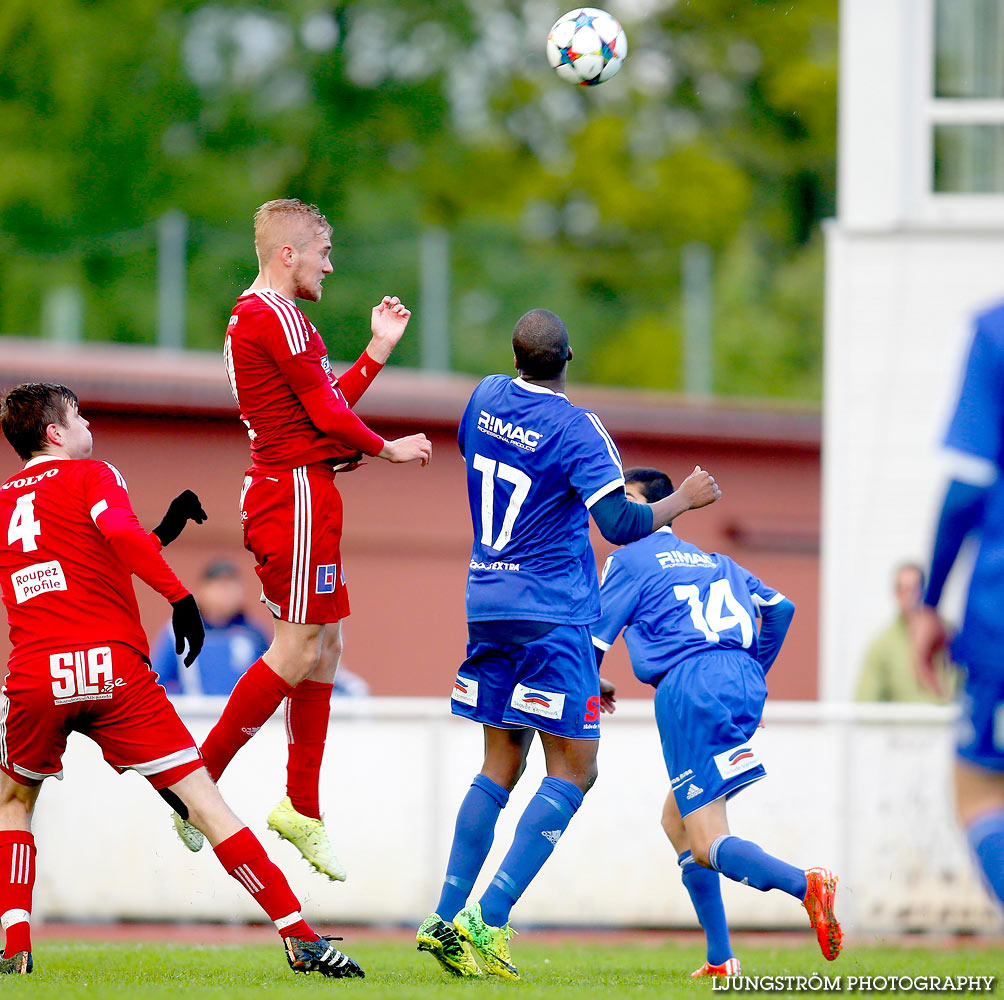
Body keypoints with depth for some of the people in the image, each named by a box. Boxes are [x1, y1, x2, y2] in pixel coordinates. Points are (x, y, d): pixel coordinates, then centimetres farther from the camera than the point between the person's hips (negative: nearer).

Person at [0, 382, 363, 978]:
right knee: (201, 799, -2)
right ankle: (301, 938, -7)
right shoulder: (90, 475, 7)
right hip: (116, 669, -3)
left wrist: (161, 533, 31)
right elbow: (119, 532, -16)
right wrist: (179, 595, -13)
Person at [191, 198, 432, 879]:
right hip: (299, 495, -11)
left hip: (293, 494, 11)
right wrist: (388, 448, 0)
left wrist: (379, 348, 21)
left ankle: (303, 810, 12)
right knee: (298, 650, -10)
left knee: (326, 647, 10)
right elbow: (328, 415, -15)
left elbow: (325, 408, 22)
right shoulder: (277, 315, -13)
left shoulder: (251, 317, 21)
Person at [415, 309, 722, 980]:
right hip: (552, 615, -7)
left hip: (487, 602, 7)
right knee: (573, 770, -2)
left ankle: (445, 921, 9)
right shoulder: (576, 429, -15)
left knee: (502, 764, 15)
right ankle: (488, 919, -14)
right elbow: (620, 524, -20)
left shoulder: (487, 398, 5)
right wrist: (684, 500, -5)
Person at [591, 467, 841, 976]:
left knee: (706, 846, -10)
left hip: (689, 689, -7)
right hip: (744, 686, 7)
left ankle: (805, 884, -39)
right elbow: (780, 607, 25)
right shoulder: (714, 561, 28)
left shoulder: (628, 561, 9)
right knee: (676, 821, 20)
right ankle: (719, 960, 11)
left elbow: (592, 642, 8)